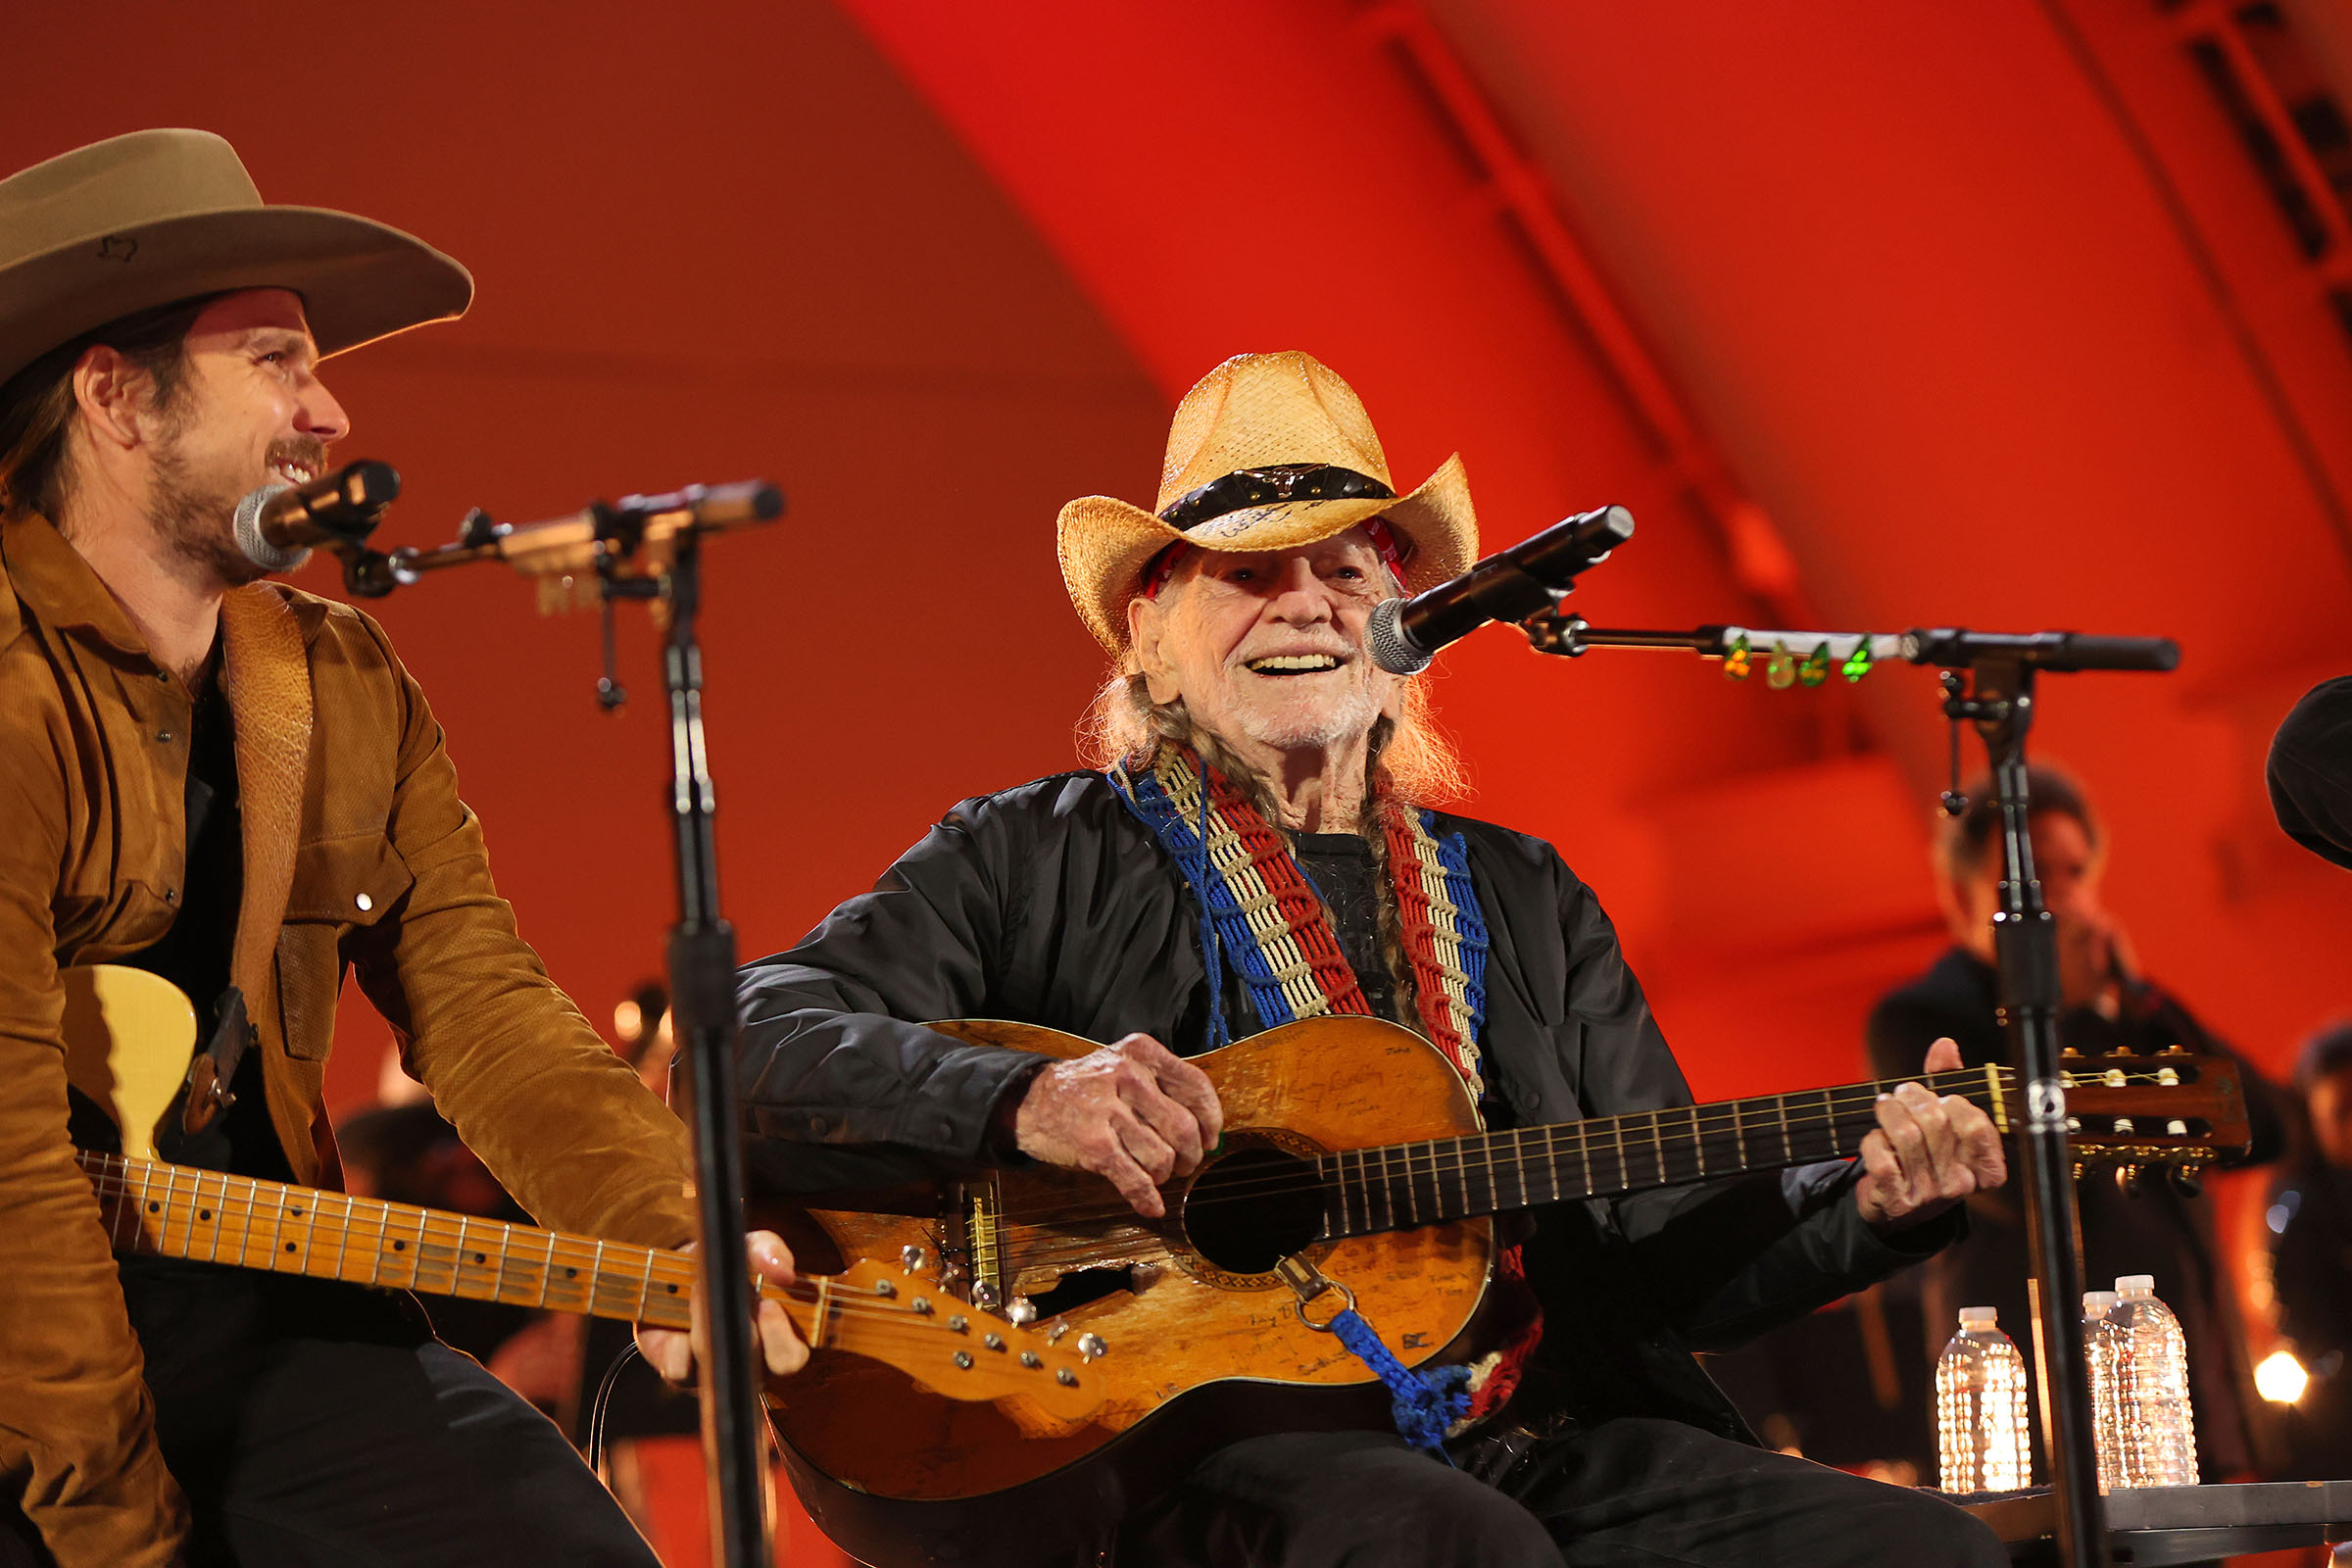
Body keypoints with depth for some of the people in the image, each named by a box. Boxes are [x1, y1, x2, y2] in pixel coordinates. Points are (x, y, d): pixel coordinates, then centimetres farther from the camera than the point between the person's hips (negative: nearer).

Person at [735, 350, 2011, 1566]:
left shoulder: (1524, 901, 23)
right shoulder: (1040, 860, 9)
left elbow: (1666, 1249, 19)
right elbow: (747, 1047, -5)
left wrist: (1862, 1204, -1)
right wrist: (1027, 1101, -22)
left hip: (1550, 1447, 5)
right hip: (1205, 1441, -5)